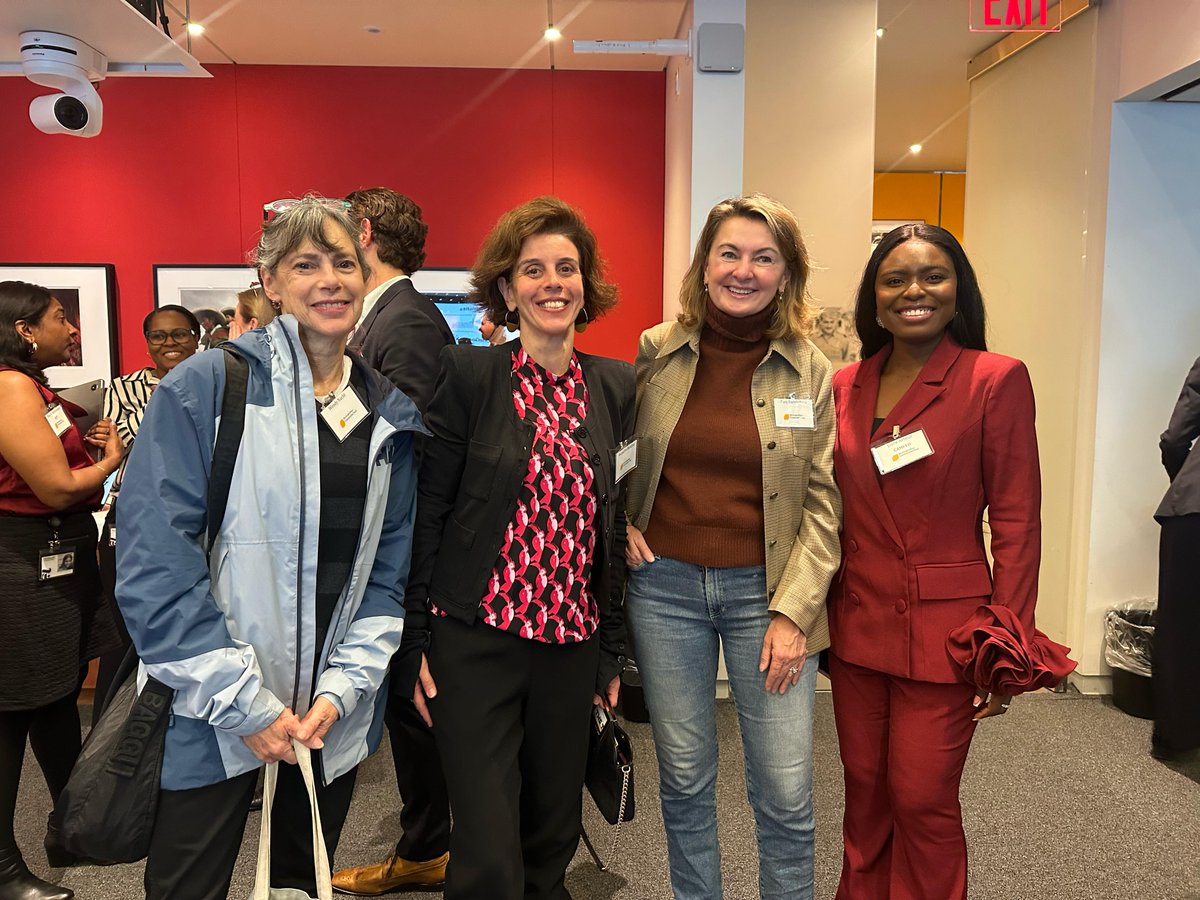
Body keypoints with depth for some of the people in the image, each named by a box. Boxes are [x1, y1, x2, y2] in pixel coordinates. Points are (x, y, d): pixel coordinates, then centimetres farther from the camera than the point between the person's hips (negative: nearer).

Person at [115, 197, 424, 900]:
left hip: (334, 716, 4)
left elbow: (389, 567, 5)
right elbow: (155, 561, -14)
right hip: (213, 714, -4)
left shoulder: (391, 412, 5)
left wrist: (342, 688, -5)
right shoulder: (206, 387, -10)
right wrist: (241, 702, -15)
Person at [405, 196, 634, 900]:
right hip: (476, 639, -3)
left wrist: (612, 648, 10)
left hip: (572, 643, 4)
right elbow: (429, 511, -5)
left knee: (554, 833, 18)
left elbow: (617, 520, 8)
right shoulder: (468, 375, -7)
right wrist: (417, 640, -5)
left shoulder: (616, 386, 4)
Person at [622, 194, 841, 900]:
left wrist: (793, 611, -8)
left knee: (786, 794, 4)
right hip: (664, 584, 1)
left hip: (767, 590, -1)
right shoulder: (655, 353, 1)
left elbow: (825, 504, -2)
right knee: (684, 780, 13)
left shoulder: (812, 372, -1)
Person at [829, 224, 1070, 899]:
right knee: (865, 794, 17)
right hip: (857, 625, 4)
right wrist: (817, 616, 8)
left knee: (923, 803, 7)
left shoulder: (997, 380, -8)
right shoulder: (846, 386, 6)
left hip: (942, 632, -4)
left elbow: (1017, 522, -8)